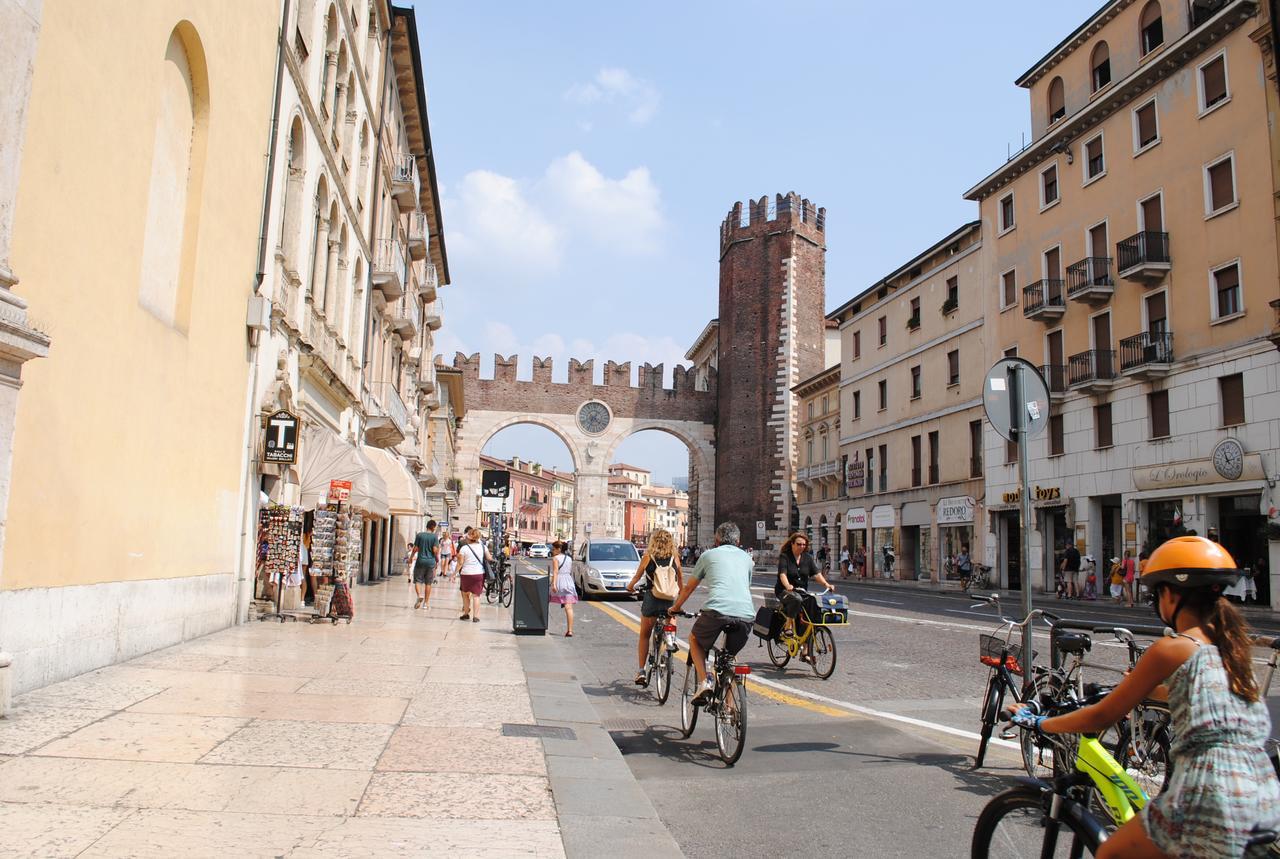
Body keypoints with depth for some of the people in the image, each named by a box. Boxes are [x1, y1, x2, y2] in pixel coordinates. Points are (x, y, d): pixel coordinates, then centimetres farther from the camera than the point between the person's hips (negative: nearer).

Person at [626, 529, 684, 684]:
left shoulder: (648, 557, -2)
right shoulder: (674, 558, 4)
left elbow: (637, 576, 4)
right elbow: (681, 579, 13)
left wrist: (630, 587, 24)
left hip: (652, 601, -1)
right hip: (670, 602, 1)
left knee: (644, 636, 14)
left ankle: (641, 671, 12)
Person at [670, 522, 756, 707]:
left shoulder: (709, 554, 20)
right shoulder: (746, 558, 27)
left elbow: (688, 587, 29)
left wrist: (676, 607, 45)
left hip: (717, 610, -3)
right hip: (746, 614, 3)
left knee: (694, 640, 25)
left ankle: (704, 683, 7)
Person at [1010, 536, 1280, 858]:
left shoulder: (1171, 648, -8)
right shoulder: (1231, 644, 11)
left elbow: (1102, 717, -4)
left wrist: (1038, 723, 8)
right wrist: (1135, 689, 43)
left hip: (1212, 798, -7)